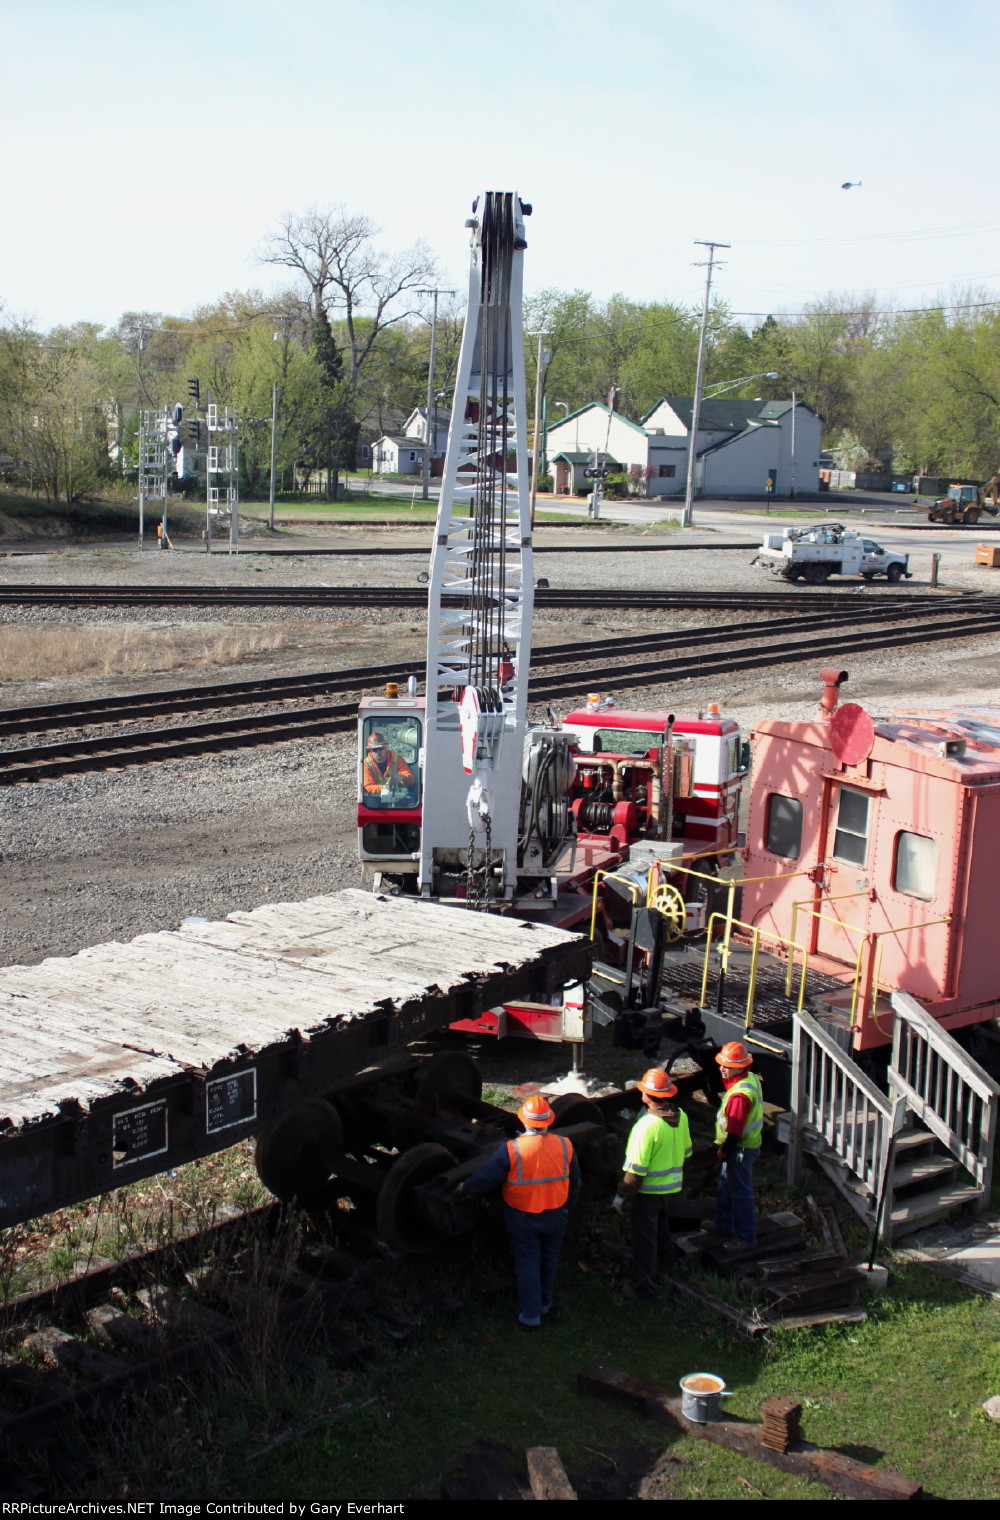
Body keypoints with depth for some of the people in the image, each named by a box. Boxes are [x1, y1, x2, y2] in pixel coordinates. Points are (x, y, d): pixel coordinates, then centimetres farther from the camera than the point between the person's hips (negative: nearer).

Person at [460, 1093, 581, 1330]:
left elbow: (486, 1179, -15)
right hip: (555, 1216, 3)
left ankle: (530, 1315, 18)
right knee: (549, 1260, 22)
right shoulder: (564, 1145, -12)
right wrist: (567, 1205, 19)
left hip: (523, 1217, -3)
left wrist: (465, 1187, 5)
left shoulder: (511, 1150, -24)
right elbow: (574, 1181, 2)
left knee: (528, 1263, 10)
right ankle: (544, 1304, 39)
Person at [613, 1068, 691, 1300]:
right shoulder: (680, 1117, -6)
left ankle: (644, 1288, 14)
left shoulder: (647, 1125, -29)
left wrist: (621, 1195, -13)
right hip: (672, 1186, 7)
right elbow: (685, 1153, 10)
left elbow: (636, 1170, -24)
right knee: (661, 1223, 29)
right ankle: (664, 1260, 47)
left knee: (644, 1239, 6)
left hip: (649, 1191, -7)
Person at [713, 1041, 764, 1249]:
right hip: (750, 1141, 10)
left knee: (740, 1192, 3)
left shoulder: (740, 1094, -31)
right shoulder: (751, 1078, 0)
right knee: (726, 1186, 23)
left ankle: (745, 1237, 14)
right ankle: (724, 1225, 38)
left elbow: (735, 1130, -25)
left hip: (740, 1148, -10)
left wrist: (724, 1151, -15)